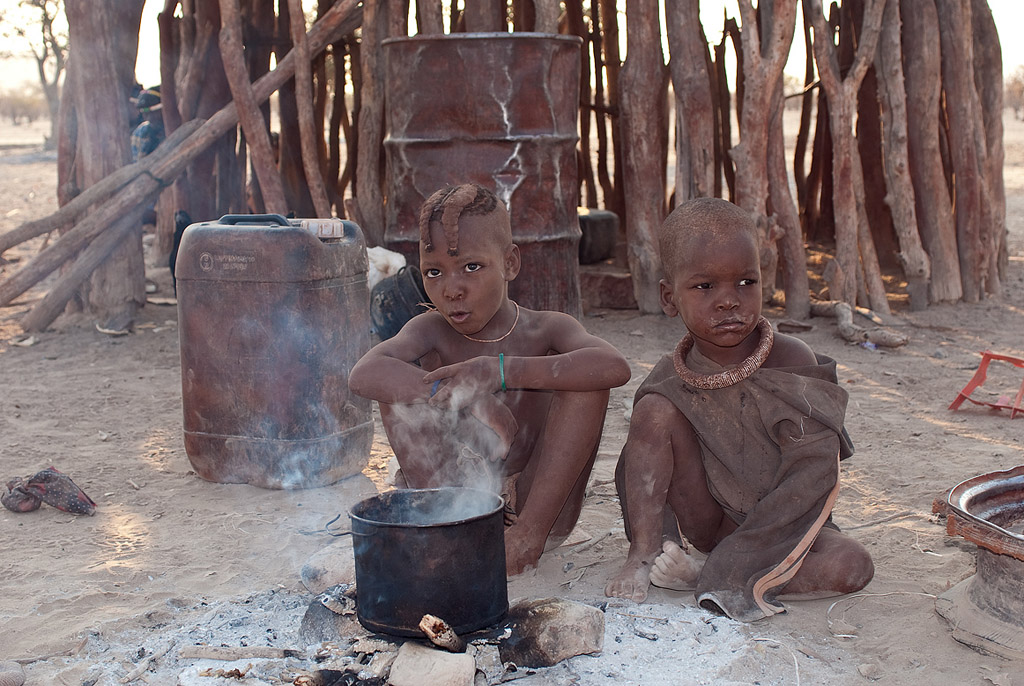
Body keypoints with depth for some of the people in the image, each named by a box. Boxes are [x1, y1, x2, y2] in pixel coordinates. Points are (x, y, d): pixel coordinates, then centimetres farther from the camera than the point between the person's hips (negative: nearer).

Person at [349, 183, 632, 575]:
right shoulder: (431, 332, -3)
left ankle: (531, 532, -21)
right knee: (404, 380, -15)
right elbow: (363, 376, -26)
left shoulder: (547, 330, -7)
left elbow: (615, 367, -32)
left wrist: (498, 371, -37)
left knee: (586, 380, -21)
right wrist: (459, 394, -38)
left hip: (538, 501, -1)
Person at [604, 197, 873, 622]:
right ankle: (643, 556, -19)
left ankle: (702, 572, -24)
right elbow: (643, 470, -2)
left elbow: (809, 481, -22)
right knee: (655, 411, -18)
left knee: (851, 566, -28)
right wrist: (647, 550, -22)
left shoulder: (792, 363, -16)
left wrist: (719, 570, -29)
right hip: (700, 519, 1)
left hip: (776, 524, 0)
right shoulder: (669, 379, -6)